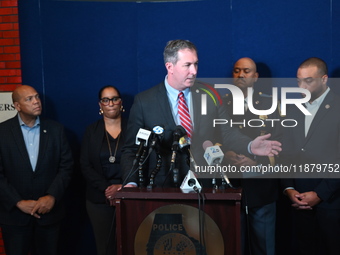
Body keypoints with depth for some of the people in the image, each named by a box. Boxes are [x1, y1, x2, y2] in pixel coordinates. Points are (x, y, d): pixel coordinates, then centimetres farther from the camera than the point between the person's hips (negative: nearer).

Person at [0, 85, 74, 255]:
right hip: (14, 214, -1)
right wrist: (19, 202, -13)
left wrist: (52, 197, -12)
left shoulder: (55, 129, 2)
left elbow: (66, 166, 0)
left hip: (49, 211, 1)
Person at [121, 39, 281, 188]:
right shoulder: (144, 102, -2)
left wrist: (250, 146, -10)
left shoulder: (209, 95, 5)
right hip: (163, 189, -2)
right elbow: (131, 150, 1)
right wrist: (131, 182, -13)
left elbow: (226, 132, 8)